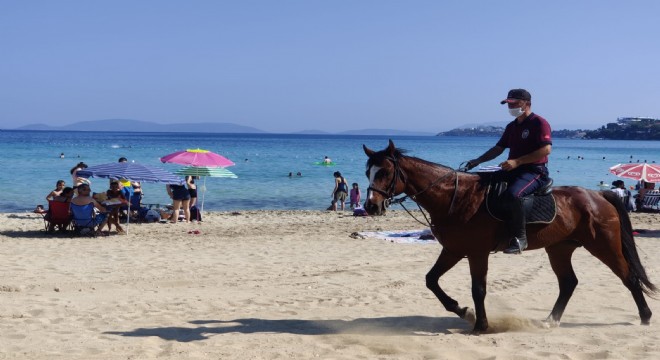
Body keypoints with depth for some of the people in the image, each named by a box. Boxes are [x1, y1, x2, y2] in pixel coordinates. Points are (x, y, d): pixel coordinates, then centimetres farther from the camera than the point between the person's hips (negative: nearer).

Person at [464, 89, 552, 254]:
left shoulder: (539, 123, -7)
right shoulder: (512, 126, 18)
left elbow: (546, 149, -19)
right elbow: (498, 148, 21)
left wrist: (517, 161, -24)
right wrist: (478, 161, 6)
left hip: (535, 171, -9)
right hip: (513, 170, 9)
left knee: (512, 194, -36)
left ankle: (519, 237, -27)